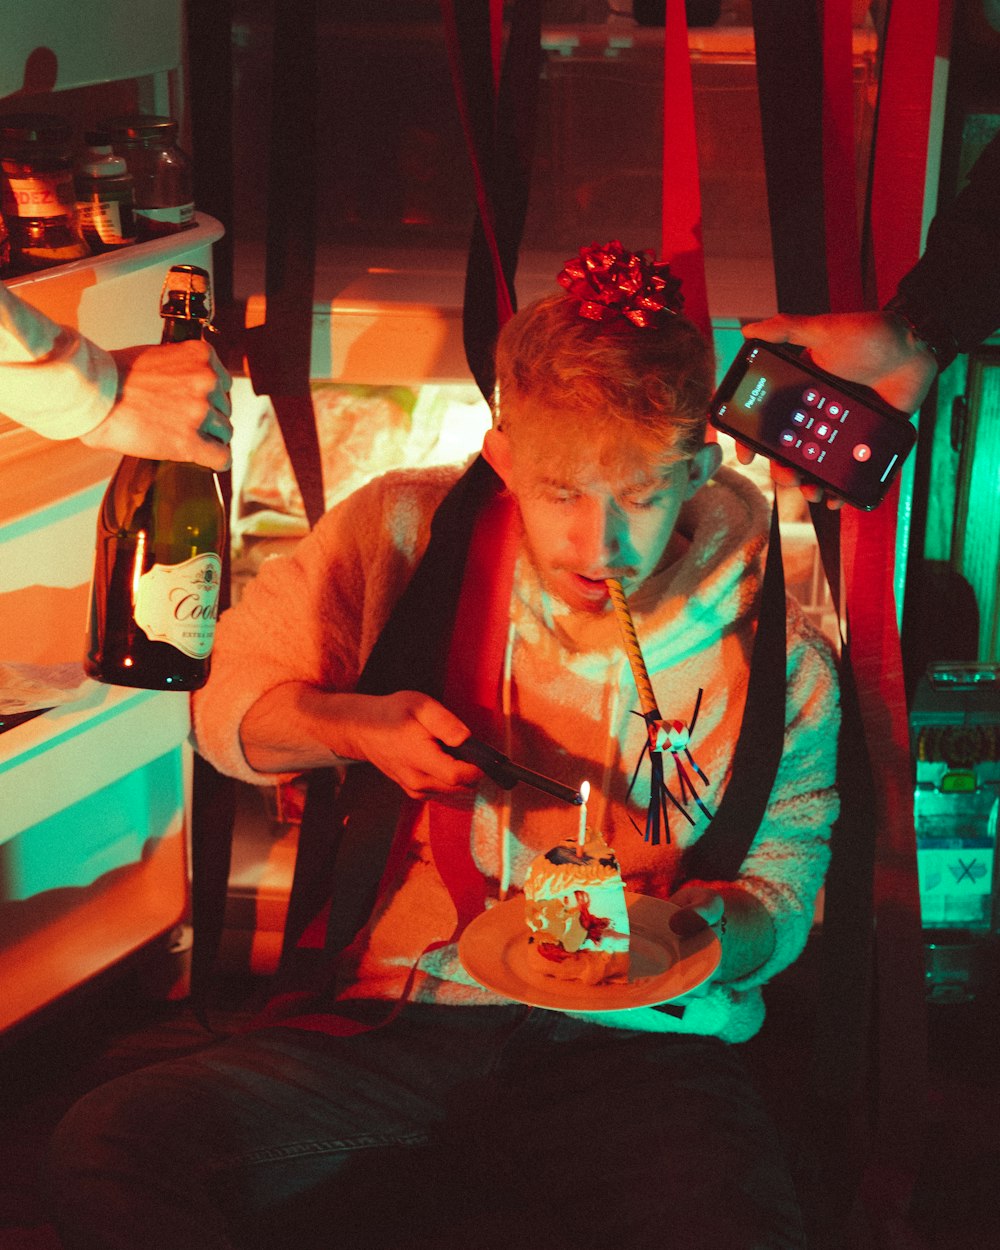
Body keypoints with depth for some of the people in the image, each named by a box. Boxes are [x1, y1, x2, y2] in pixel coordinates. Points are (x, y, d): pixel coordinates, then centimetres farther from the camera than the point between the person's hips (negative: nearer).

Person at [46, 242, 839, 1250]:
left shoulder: (773, 652, 2)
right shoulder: (403, 534, 3)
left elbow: (785, 879, 12)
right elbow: (228, 695, 13)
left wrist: (696, 939, -12)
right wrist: (351, 729, -9)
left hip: (639, 1047, -1)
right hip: (398, 1011, 2)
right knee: (112, 1149, -25)